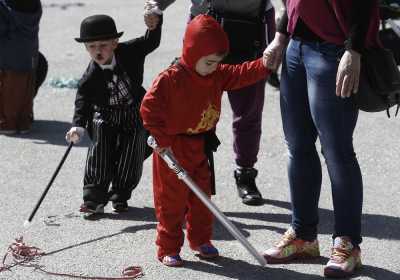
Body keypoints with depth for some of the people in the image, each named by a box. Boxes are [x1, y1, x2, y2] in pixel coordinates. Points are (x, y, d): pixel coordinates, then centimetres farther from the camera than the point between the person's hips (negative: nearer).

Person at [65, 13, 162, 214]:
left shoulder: (130, 52, -14)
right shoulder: (90, 78, -20)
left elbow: (151, 41, -10)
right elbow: (82, 102, -23)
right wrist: (78, 126, -36)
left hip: (135, 114, 2)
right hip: (104, 117, -2)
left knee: (130, 157, 2)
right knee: (99, 157, -10)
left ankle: (120, 196, 17)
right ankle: (94, 199, -3)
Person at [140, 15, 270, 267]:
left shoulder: (218, 75, 2)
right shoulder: (170, 79, -21)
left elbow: (242, 74, -3)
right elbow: (149, 107, -23)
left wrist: (266, 65, -20)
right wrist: (162, 138, -25)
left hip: (202, 148, 7)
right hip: (173, 150, -7)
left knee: (202, 198, 16)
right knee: (172, 201, 2)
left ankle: (200, 240, 30)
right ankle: (168, 248, 11)